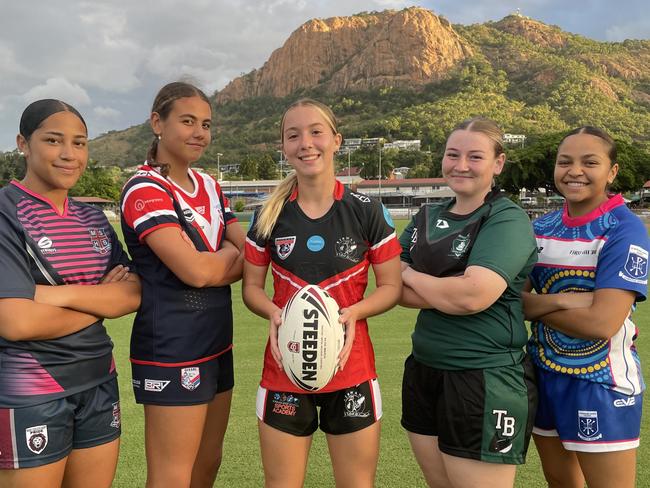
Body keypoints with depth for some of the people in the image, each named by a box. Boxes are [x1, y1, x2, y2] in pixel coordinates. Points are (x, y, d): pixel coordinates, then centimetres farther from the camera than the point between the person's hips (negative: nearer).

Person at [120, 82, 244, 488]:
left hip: (217, 343, 8)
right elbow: (195, 271, -23)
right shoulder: (144, 190, -13)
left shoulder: (209, 185, 12)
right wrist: (232, 252, -3)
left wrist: (213, 265, -14)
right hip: (171, 351, -8)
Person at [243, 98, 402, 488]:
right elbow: (251, 287, 6)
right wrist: (274, 312, -15)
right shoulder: (269, 216, -1)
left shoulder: (367, 211, -4)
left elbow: (392, 287, 0)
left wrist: (353, 312, -18)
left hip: (351, 370, -1)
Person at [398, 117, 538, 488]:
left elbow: (473, 296, -25)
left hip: (486, 383, -7)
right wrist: (447, 294, -15)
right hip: (424, 372, 7)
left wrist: (411, 275, -8)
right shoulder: (427, 218, 9)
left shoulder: (508, 220, -11)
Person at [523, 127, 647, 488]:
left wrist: (532, 304, -12)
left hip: (601, 384, -5)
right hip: (545, 374, 6)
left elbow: (601, 323, -24)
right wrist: (560, 300, -23)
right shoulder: (541, 227, 2)